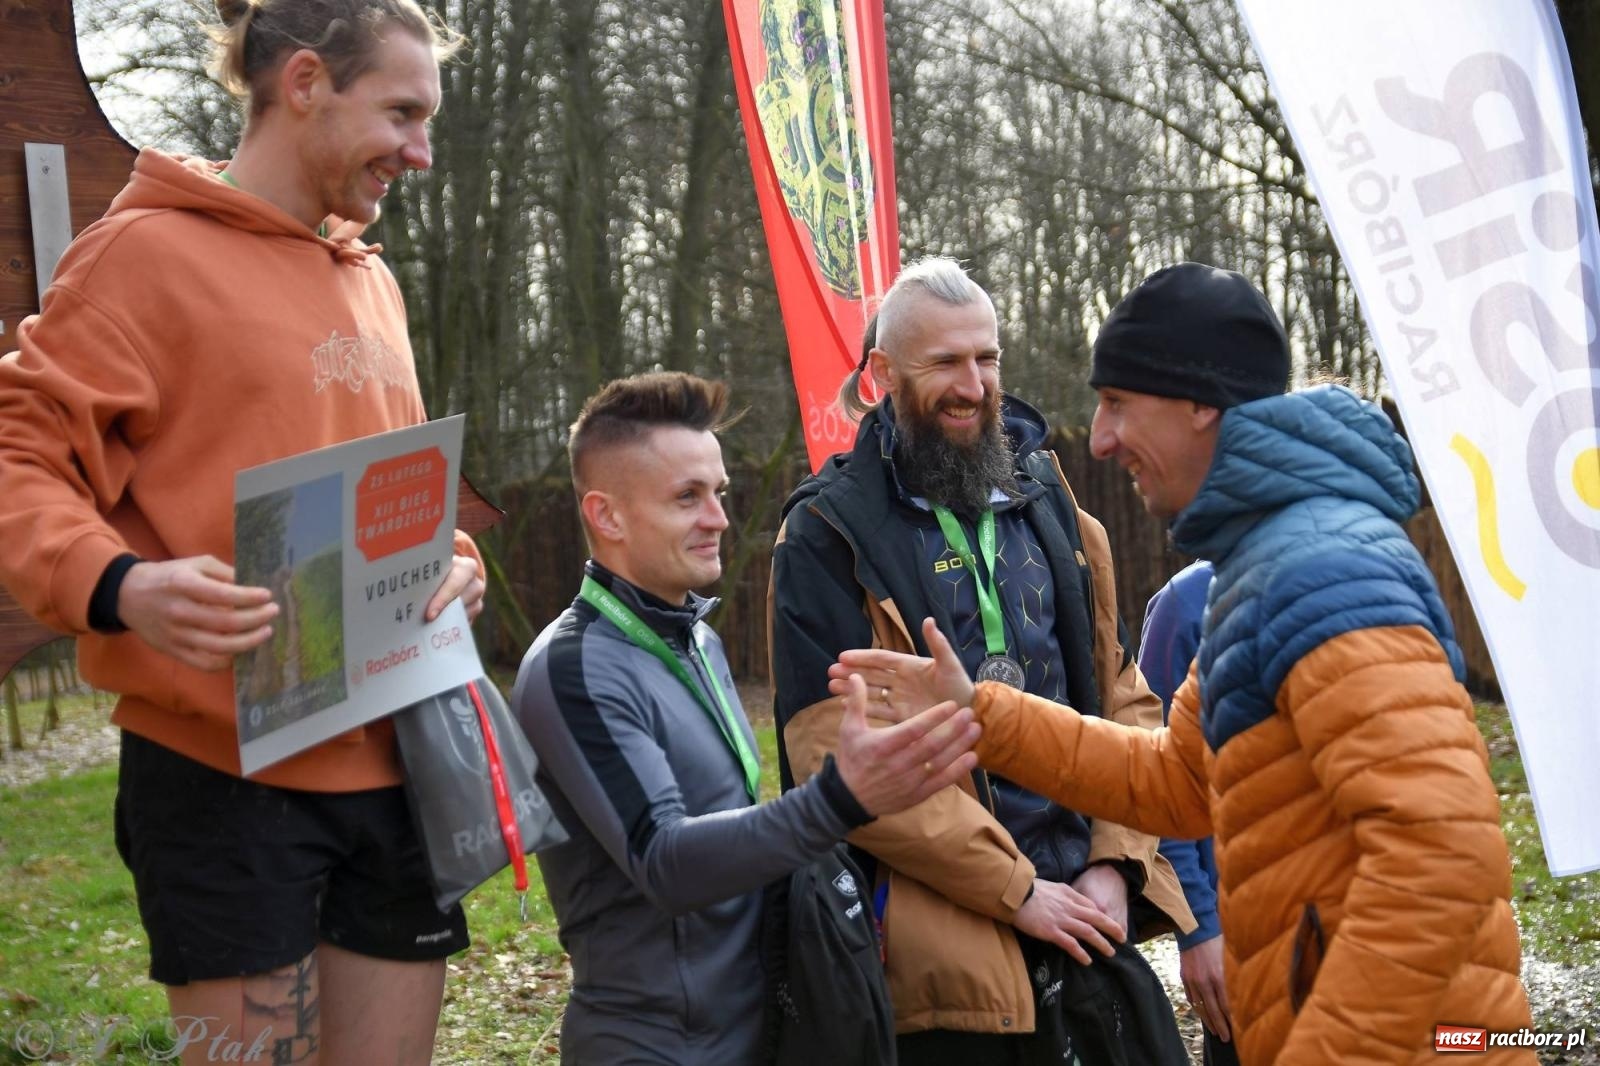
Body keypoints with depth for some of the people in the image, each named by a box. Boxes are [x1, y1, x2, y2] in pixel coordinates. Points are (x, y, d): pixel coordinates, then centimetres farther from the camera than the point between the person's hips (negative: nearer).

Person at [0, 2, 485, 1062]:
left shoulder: (371, 279, 17)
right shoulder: (149, 249, -5)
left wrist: (448, 560, 4)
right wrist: (115, 587, -27)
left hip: (395, 765, 7)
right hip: (227, 769, -7)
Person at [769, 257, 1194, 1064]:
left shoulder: (1045, 506, 11)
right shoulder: (828, 536, -7)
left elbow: (1122, 697, 11)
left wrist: (1117, 866, -3)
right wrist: (1016, 891, -13)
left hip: (1085, 913, 5)